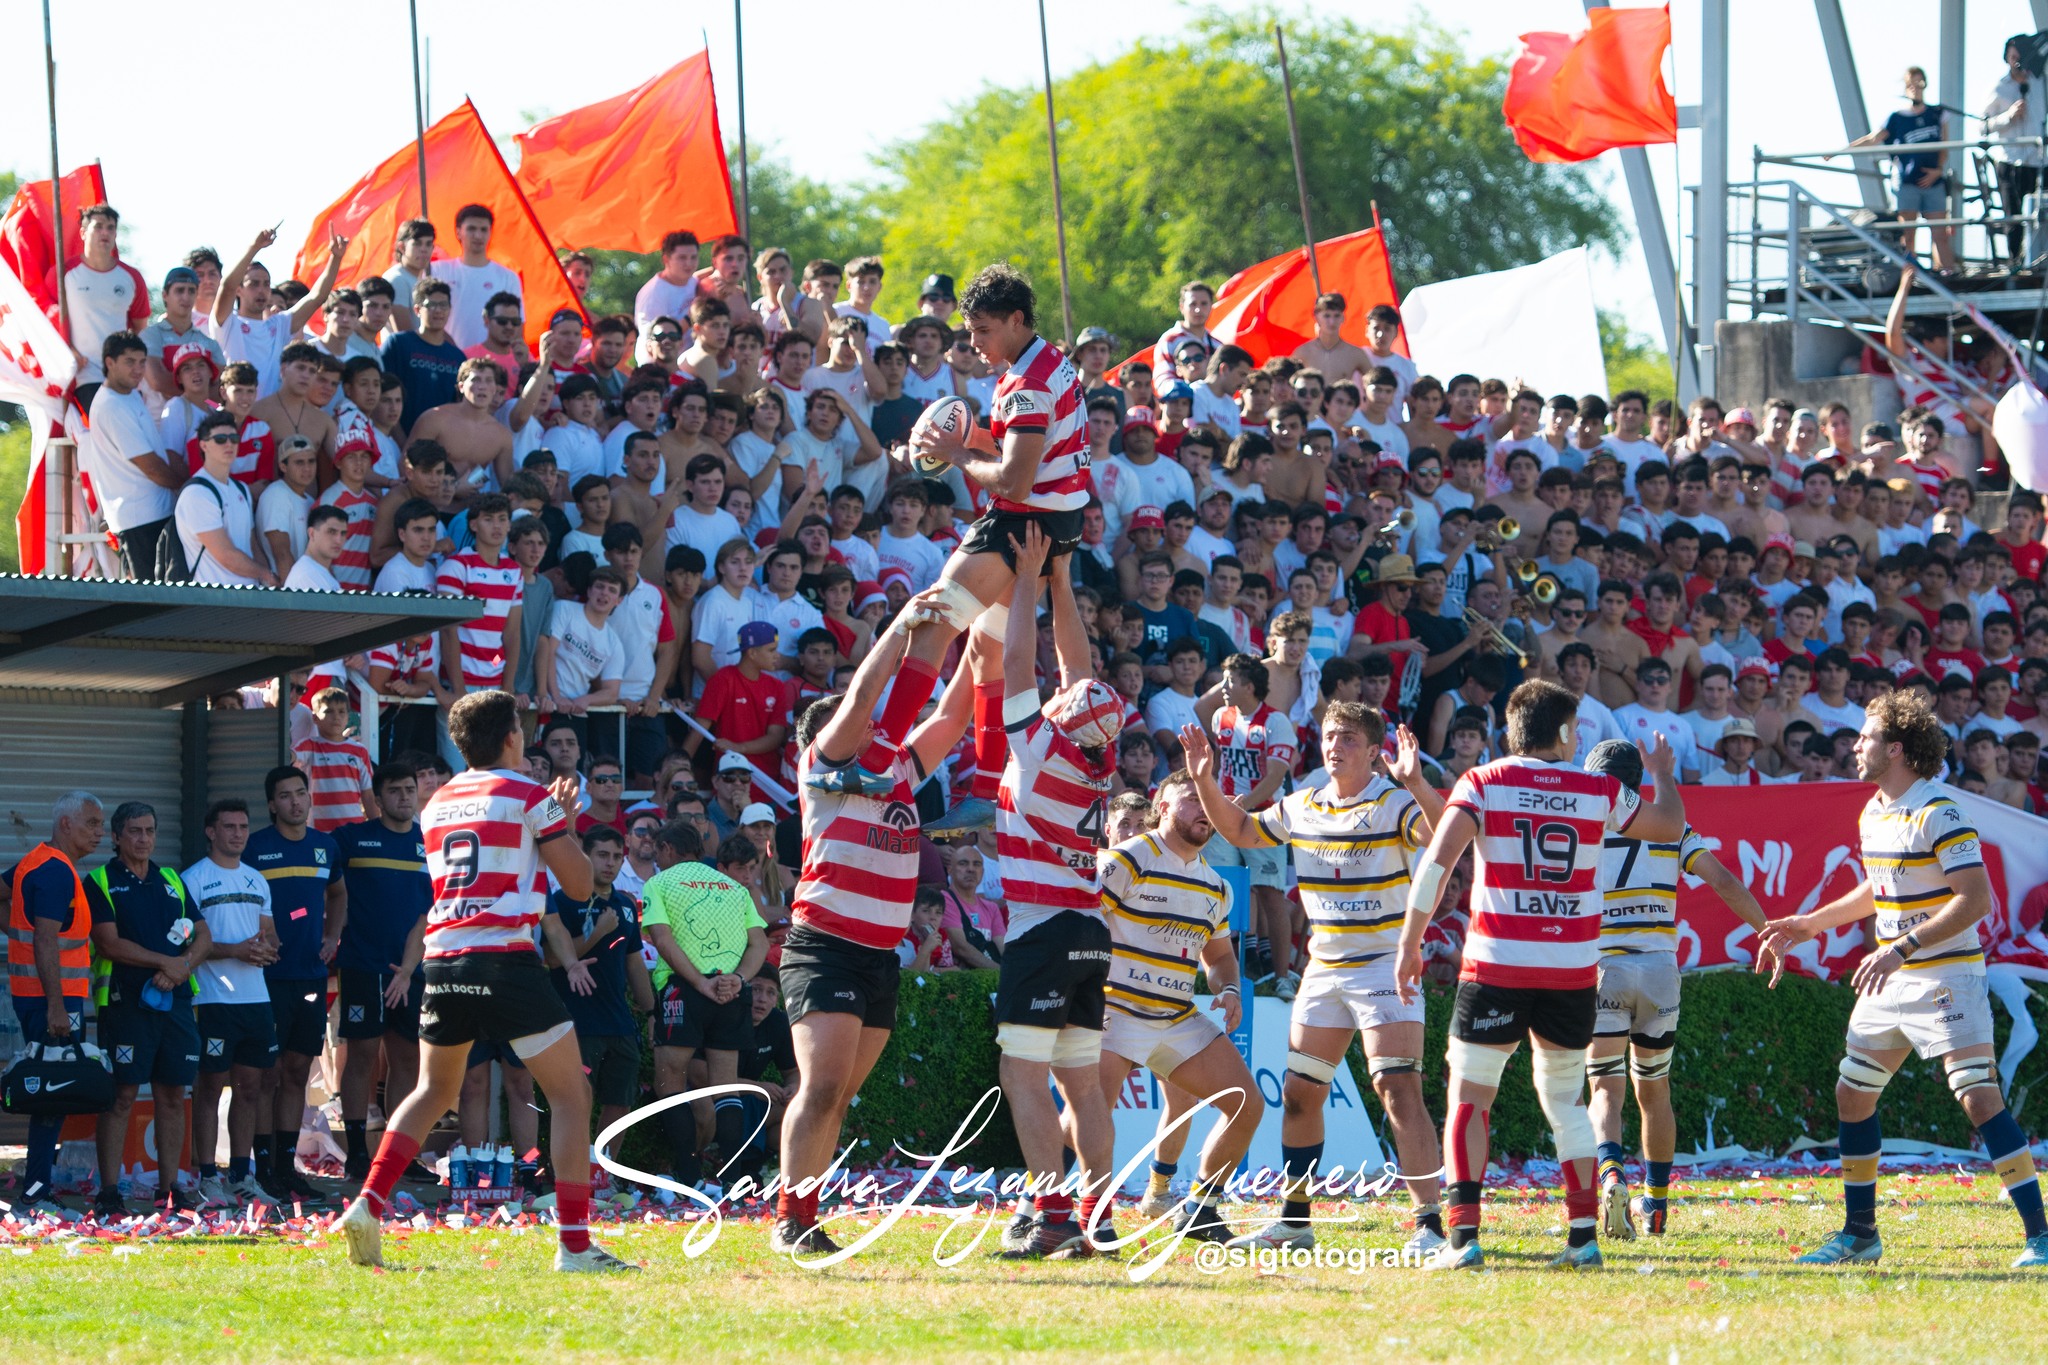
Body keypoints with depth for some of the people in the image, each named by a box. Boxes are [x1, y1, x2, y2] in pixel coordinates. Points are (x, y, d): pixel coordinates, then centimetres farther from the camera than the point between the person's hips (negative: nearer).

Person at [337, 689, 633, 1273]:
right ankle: (574, 1243, -7)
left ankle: (368, 1204, 7)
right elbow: (579, 884, 3)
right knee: (570, 1094, 1)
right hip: (505, 959, -6)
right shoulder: (531, 798, -2)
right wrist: (563, 821, 17)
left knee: (433, 1090, 23)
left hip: (443, 960, 6)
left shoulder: (437, 803, 16)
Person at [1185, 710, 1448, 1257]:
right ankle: (1294, 1219, 20)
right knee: (1299, 1093, 9)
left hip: (1385, 964, -7)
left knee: (1399, 1091, -17)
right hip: (1324, 968, 7)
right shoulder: (1303, 807, 8)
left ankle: (1430, 1226, -18)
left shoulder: (1396, 803, -11)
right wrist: (1205, 782, 9)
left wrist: (1416, 784, -44)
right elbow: (1240, 830, 24)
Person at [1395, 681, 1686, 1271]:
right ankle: (1583, 1235, 10)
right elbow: (1670, 826, 21)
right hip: (1573, 970, 2)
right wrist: (1662, 773, 41)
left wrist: (1409, 945, -7)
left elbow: (1436, 862, -12)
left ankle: (1464, 1235, -9)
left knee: (1468, 1100, 4)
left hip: (1495, 965, -2)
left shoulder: (1482, 785, -1)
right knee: (1565, 1101, 17)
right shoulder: (1600, 791, 5)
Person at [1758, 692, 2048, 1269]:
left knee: (1979, 1096, -18)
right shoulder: (1873, 815, 10)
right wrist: (1806, 925, 26)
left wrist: (1901, 949, -29)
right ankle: (1859, 1233, 23)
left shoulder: (1939, 816, -17)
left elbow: (1975, 898, -24)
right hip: (1892, 979, 9)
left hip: (1946, 976, -9)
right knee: (1852, 1094, 11)